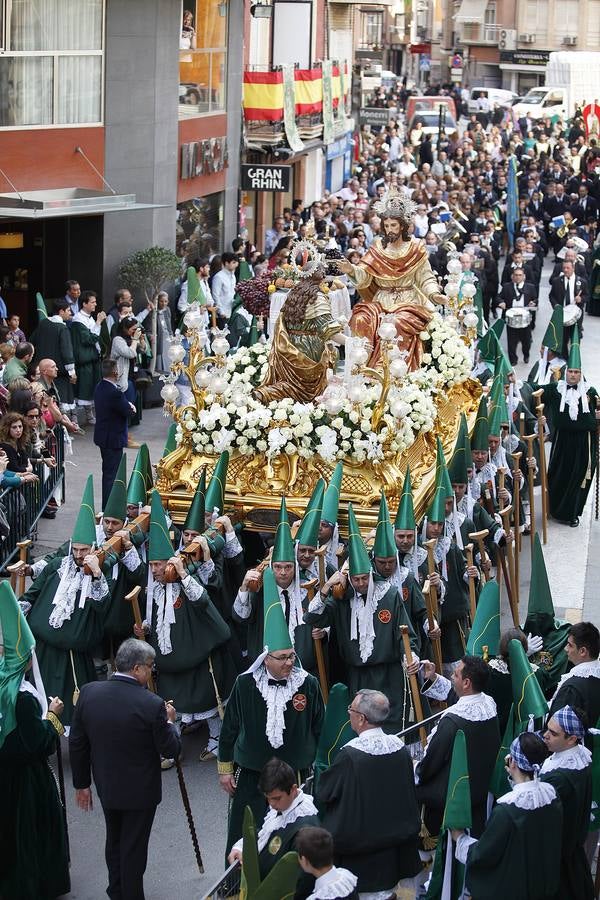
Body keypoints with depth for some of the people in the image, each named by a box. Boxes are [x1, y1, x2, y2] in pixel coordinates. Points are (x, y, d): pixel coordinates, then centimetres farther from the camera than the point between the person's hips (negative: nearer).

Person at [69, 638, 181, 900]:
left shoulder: (89, 693, -12)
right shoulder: (152, 705, -26)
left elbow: (77, 744, -3)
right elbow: (171, 750, -16)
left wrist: (81, 783, 9)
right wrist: (170, 721, 2)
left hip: (106, 787, 5)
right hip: (140, 790, -5)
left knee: (114, 840, 25)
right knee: (134, 848, 12)